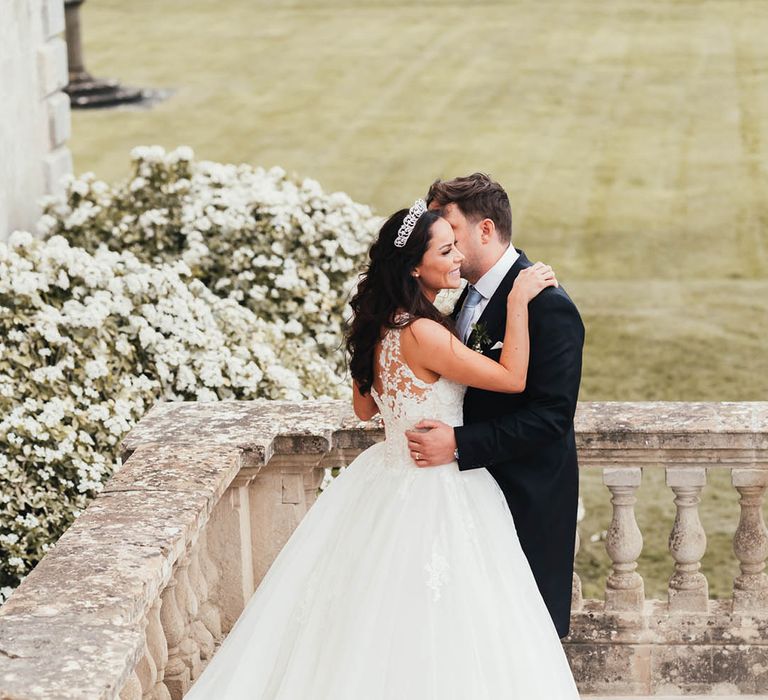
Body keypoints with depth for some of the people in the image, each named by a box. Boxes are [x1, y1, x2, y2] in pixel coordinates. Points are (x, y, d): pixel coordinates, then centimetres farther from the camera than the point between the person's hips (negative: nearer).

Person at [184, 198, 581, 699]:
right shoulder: (422, 332, -25)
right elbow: (513, 378, -21)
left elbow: (364, 408, 15)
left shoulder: (380, 323, 3)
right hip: (431, 494, -9)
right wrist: (518, 302, -17)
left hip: (388, 476, 9)